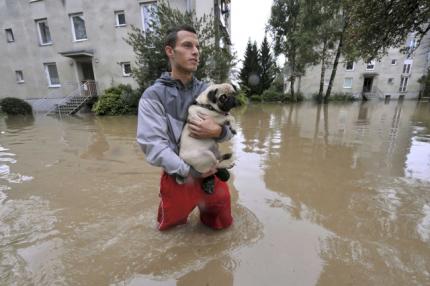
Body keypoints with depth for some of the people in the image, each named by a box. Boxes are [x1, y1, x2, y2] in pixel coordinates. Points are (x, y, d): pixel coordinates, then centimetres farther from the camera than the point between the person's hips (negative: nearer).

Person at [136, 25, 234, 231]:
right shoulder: (153, 95, -12)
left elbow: (228, 132, 0)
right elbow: (152, 145, -19)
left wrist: (217, 131, -23)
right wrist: (190, 172, -21)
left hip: (211, 173, 3)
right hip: (177, 177, -2)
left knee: (223, 223, 21)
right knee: (169, 226, 20)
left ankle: (204, 207, 50)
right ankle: (183, 209, 51)